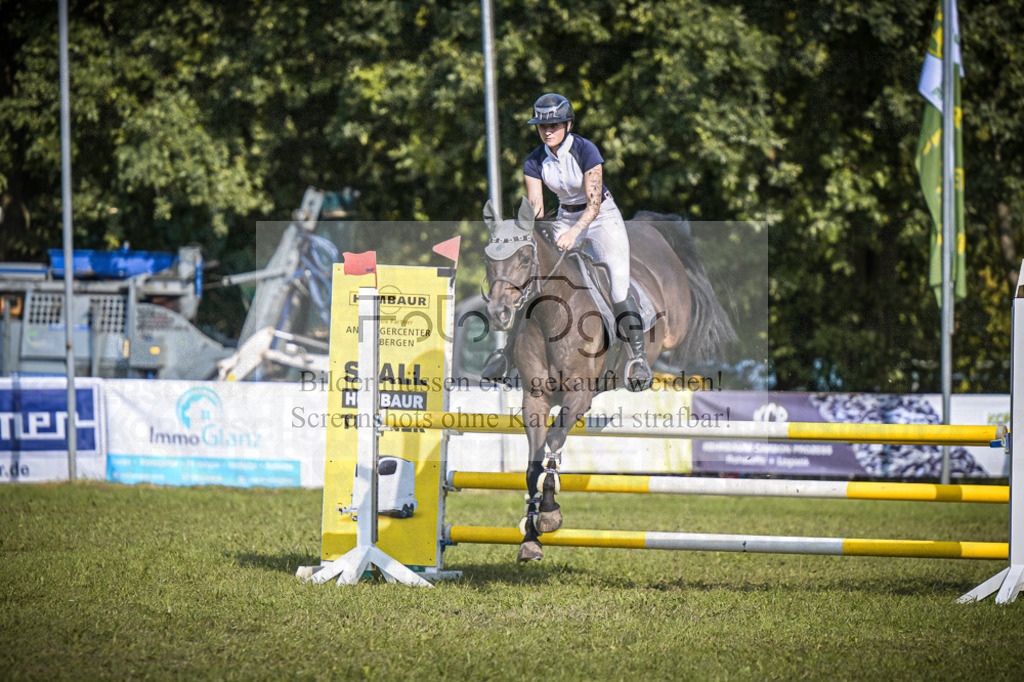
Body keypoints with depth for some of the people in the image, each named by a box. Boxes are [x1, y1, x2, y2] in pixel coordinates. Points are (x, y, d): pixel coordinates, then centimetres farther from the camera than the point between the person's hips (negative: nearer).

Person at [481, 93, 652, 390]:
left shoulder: (585, 150, -23)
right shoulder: (535, 161, -9)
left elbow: (594, 204, -28)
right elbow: (534, 208, -10)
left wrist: (573, 232, -43)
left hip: (601, 217, -4)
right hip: (565, 217, 4)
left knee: (618, 286, -20)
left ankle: (639, 358, -18)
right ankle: (507, 350, 1)